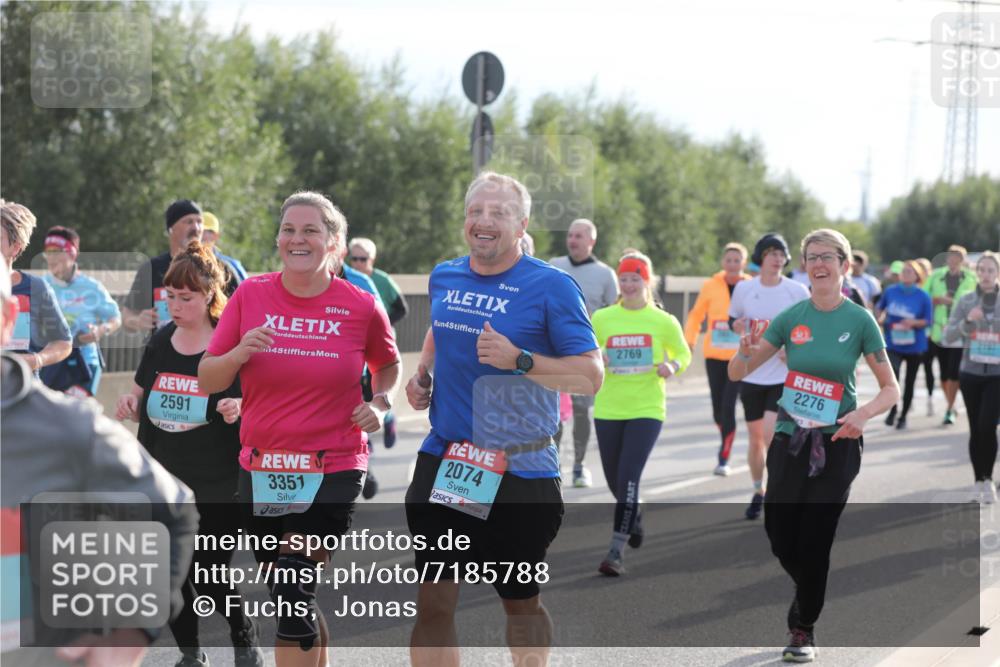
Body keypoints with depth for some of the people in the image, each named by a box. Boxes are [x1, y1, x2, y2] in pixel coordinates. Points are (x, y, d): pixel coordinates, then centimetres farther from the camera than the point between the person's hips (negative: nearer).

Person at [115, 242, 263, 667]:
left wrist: (241, 407, -28)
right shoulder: (160, 343, 7)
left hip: (218, 489, -5)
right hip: (163, 486, 5)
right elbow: (143, 403, 17)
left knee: (210, 578, -6)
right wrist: (131, 403, -6)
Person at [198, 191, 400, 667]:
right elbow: (207, 381, 2)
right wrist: (239, 353, -17)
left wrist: (380, 404, -1)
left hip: (333, 471, -3)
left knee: (292, 593, -16)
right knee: (290, 596, 14)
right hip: (260, 470, 3)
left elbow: (388, 365, 17)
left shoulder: (361, 307, -4)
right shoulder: (250, 295, -1)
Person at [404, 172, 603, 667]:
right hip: (443, 460, 4)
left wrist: (519, 361, -24)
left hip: (518, 472, -4)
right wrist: (421, 374, 10)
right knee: (433, 602, 0)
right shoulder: (444, 277, 8)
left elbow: (591, 376, -12)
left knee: (521, 603, 11)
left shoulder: (551, 286, -9)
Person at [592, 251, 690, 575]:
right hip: (608, 409, 3)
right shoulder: (601, 318, 2)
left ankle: (617, 550, -13)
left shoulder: (663, 321, -1)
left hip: (646, 409, -3)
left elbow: (683, 354, 12)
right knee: (614, 479, 13)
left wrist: (672, 366, -10)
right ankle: (634, 517, 46)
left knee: (628, 477, -15)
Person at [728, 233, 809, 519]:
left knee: (771, 435, -16)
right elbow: (732, 319, 16)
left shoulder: (797, 291, -5)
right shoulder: (743, 289, 2)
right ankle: (758, 492, 28)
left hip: (784, 375, -3)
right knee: (755, 438, 11)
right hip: (751, 374, 3)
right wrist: (737, 326, -8)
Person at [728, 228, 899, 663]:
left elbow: (891, 389, -1)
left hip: (837, 444, -3)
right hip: (789, 439, 3)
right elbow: (737, 374, 4)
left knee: (815, 540, -3)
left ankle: (804, 629, 15)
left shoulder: (860, 320, -6)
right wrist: (746, 351, -18)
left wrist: (863, 414, -21)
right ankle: (810, 592, 33)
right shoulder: (791, 318, 1)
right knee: (780, 534, 2)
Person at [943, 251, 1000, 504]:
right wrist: (967, 321, -17)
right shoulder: (965, 301, 2)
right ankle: (979, 481, 17)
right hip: (971, 373, 2)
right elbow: (948, 336, -2)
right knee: (975, 429, 6)